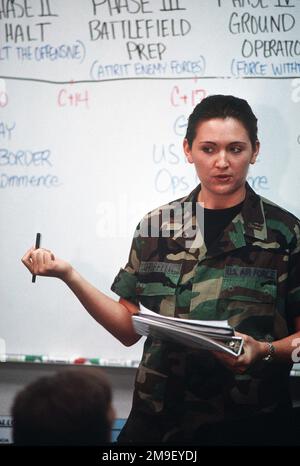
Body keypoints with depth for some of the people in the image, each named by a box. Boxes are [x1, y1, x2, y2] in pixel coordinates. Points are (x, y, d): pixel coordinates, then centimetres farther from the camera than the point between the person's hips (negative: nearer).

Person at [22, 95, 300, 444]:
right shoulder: (157, 226, 5)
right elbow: (129, 329, 7)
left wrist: (263, 351, -22)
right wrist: (69, 276, -4)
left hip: (248, 422, -2)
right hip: (158, 420, 3)